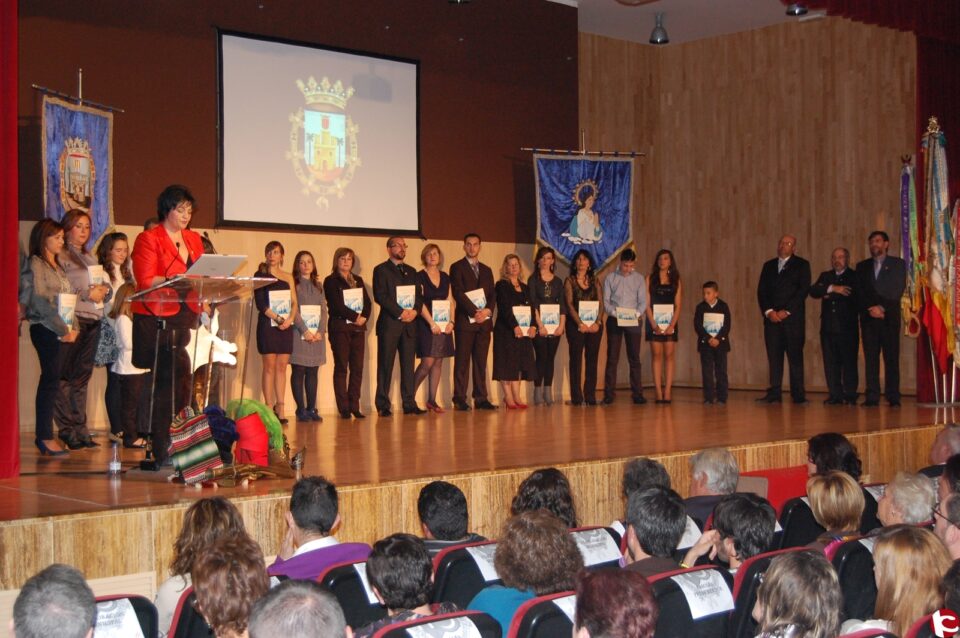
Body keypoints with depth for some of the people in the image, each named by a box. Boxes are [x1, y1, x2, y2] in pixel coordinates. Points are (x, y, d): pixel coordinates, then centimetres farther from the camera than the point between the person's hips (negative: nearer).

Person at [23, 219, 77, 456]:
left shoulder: (58, 266, 20)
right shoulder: (35, 264, -4)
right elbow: (41, 302, -13)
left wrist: (73, 328, 3)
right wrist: (63, 330, -13)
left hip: (63, 331, 8)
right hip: (46, 330, -7)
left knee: (51, 381, 6)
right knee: (51, 380, -9)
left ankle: (43, 435, 9)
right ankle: (45, 437, -7)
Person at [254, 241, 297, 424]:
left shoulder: (288, 277, 14)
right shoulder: (261, 275, 2)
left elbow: (295, 303, 10)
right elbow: (260, 303, -6)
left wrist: (290, 319, -8)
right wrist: (277, 318, -13)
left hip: (286, 326, 4)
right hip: (268, 325, -4)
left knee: (282, 367, 2)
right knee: (269, 366, -5)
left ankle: (280, 408, 4)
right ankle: (269, 408, -4)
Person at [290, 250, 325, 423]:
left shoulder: (318, 285, 17)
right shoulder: (293, 284, 1)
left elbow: (324, 310, 11)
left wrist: (320, 331, -4)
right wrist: (305, 330, -15)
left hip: (317, 334, 5)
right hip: (299, 333, -5)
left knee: (312, 373, 5)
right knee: (298, 372, -4)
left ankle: (312, 409, 7)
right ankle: (301, 410, -2)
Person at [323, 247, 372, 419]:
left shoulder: (358, 280, 18)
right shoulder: (330, 281, 1)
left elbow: (368, 302, 10)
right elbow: (336, 305, -11)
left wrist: (364, 317, -7)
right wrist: (355, 317, -13)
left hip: (358, 327, 5)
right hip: (339, 327, -5)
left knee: (357, 368, 2)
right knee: (341, 368, -3)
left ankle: (354, 406, 7)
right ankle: (344, 408, -2)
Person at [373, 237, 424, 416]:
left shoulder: (411, 271, 20)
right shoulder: (381, 270, 1)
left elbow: (419, 295, 15)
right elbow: (380, 296, -9)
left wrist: (415, 311, -5)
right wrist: (400, 313, -15)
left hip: (409, 323, 5)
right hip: (389, 324, -5)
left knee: (408, 365, 4)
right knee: (385, 366, -3)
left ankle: (409, 403, 6)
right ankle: (383, 406, 0)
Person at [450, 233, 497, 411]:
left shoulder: (486, 270, 19)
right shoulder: (457, 267, 2)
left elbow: (492, 295, 13)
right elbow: (458, 293, -8)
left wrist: (488, 311, -8)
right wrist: (474, 312, -17)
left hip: (484, 321, 5)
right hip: (465, 321, -5)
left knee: (481, 362, 5)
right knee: (462, 361, -4)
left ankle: (481, 399, 7)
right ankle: (460, 399, -3)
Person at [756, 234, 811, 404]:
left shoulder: (801, 265, 5)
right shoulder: (769, 266, 16)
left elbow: (803, 290, -5)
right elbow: (761, 291, 10)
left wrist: (786, 311, -11)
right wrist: (769, 311, -6)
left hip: (793, 317, -3)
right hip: (772, 317, 3)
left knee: (795, 356, -2)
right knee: (773, 356, 0)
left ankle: (798, 394, 1)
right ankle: (774, 394, 0)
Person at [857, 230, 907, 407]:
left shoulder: (898, 264, 9)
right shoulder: (862, 266, 16)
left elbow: (898, 290, -2)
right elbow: (859, 292, 7)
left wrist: (882, 308, -11)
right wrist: (871, 309, -8)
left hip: (889, 317, -2)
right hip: (868, 317, 2)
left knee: (891, 357, -4)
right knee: (870, 358, -3)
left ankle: (893, 397, -3)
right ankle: (872, 397, -4)